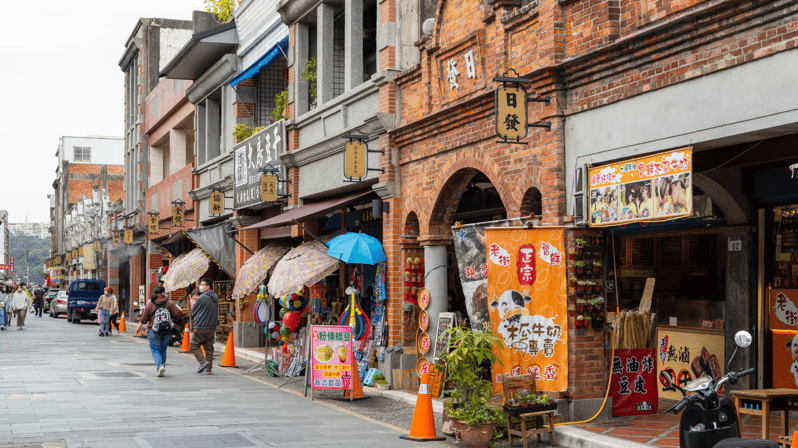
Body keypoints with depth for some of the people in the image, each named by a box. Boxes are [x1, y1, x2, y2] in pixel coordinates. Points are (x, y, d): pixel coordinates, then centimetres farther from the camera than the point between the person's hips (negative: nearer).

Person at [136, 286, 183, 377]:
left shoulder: (150, 305, -3)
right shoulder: (169, 304, -2)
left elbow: (144, 318, 1)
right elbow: (179, 314, -4)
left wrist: (139, 327, 17)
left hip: (154, 331, -2)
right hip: (167, 331, 2)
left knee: (155, 350, 4)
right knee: (163, 350, 16)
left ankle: (160, 365, -18)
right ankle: (161, 367, 20)